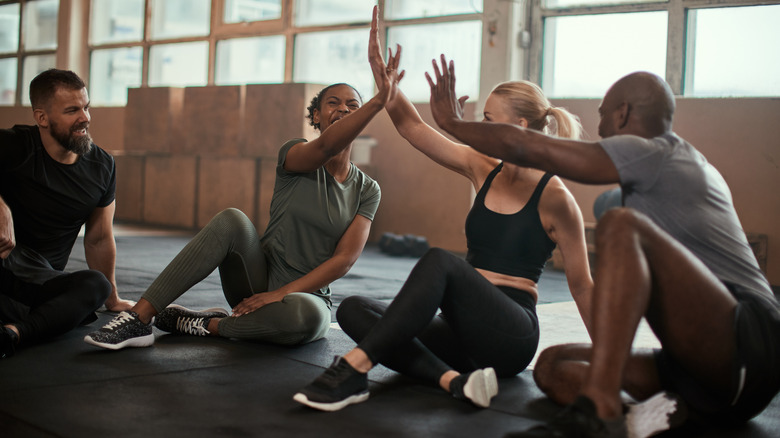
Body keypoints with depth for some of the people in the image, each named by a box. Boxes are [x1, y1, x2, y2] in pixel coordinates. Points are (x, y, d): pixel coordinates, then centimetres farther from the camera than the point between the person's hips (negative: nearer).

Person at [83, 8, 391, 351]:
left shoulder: (367, 190, 4)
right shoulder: (294, 154, 0)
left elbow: (345, 258, -7)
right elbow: (326, 146, -25)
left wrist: (281, 294, -19)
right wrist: (378, 102, -42)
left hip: (306, 296, 0)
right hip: (260, 280, 0)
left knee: (307, 315, -39)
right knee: (232, 220, -32)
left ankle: (208, 325, -16)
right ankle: (139, 318, -31)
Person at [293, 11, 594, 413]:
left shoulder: (552, 196, -7)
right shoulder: (483, 171, 10)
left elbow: (582, 286, -3)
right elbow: (413, 127, 7)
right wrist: (385, 79, -9)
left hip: (512, 337, -7)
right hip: (465, 332, 7)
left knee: (440, 261, -33)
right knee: (354, 309, -13)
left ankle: (354, 369, -40)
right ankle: (455, 379, -32)